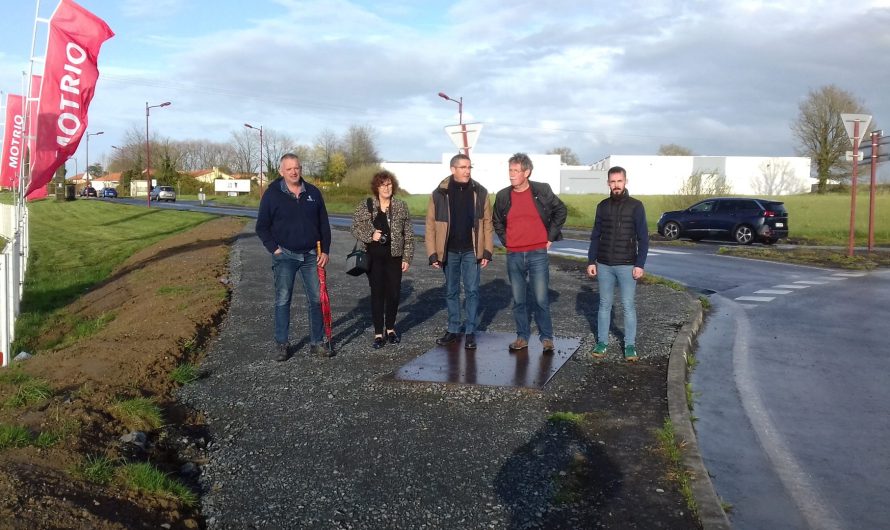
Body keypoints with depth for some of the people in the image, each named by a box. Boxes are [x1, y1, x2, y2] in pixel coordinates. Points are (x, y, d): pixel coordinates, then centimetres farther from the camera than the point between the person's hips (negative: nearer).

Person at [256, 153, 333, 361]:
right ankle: (281, 344, 12)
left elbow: (324, 224, 9)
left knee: (316, 299, 4)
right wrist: (274, 248, -8)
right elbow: (262, 227, 1)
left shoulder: (313, 192, 4)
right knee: (282, 301, 1)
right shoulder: (272, 194, -4)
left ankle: (318, 342, 15)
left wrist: (325, 250, 2)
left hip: (311, 255, 3)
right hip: (285, 256, -2)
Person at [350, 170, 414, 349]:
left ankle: (390, 329, 25)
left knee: (394, 293, 5)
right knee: (377, 293, 2)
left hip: (394, 257, 1)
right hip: (374, 257, -1)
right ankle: (378, 333, 11)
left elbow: (408, 235, 4)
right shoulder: (365, 206, 2)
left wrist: (407, 258, -1)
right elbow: (355, 228, 3)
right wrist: (371, 235, -15)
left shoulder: (401, 207, 3)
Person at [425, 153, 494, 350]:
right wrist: (433, 254, -5)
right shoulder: (439, 194, -4)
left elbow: (487, 223, 0)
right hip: (449, 251, 1)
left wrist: (487, 251, -4)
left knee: (472, 291, 3)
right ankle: (453, 329, 24)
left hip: (472, 251, 0)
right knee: (451, 291, 11)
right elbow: (431, 225, -2)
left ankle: (470, 332, 14)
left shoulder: (480, 192, -1)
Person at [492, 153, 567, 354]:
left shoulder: (542, 191, -3)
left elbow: (561, 211, 8)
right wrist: (505, 240, 9)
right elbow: (496, 221, 20)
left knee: (541, 299, -1)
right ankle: (522, 337, 20)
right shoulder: (503, 196, 4)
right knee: (518, 300, 9)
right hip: (514, 256, 3)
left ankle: (546, 338, 12)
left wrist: (550, 237, 4)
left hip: (538, 254, -3)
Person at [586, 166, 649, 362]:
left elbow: (643, 238, -4)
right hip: (604, 265, 3)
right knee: (604, 304, 8)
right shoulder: (603, 206, 6)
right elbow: (595, 236, 10)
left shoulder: (635, 206, -3)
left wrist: (640, 264, -10)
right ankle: (602, 342, 16)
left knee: (628, 305, 1)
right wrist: (591, 261, 4)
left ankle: (630, 345, 9)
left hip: (627, 265, -3)